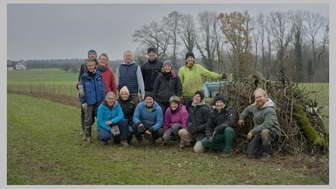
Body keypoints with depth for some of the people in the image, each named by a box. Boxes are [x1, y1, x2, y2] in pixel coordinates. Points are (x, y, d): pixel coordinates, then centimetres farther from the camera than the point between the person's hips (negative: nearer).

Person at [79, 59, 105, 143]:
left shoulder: (99, 75, 3)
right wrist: (83, 101, -5)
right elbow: (82, 90, -1)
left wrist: (103, 99, 5)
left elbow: (102, 88, 7)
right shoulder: (84, 77, -2)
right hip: (89, 102, -2)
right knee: (88, 119, 4)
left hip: (99, 101, 2)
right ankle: (87, 136, 15)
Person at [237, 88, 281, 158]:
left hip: (272, 131, -6)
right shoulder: (255, 107, 5)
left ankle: (267, 153, -18)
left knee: (264, 132, -43)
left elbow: (267, 124, -34)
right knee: (251, 155, -7)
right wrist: (241, 118, 25)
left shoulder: (269, 110, -22)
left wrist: (252, 131, -33)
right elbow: (247, 109, 30)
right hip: (259, 132, 6)